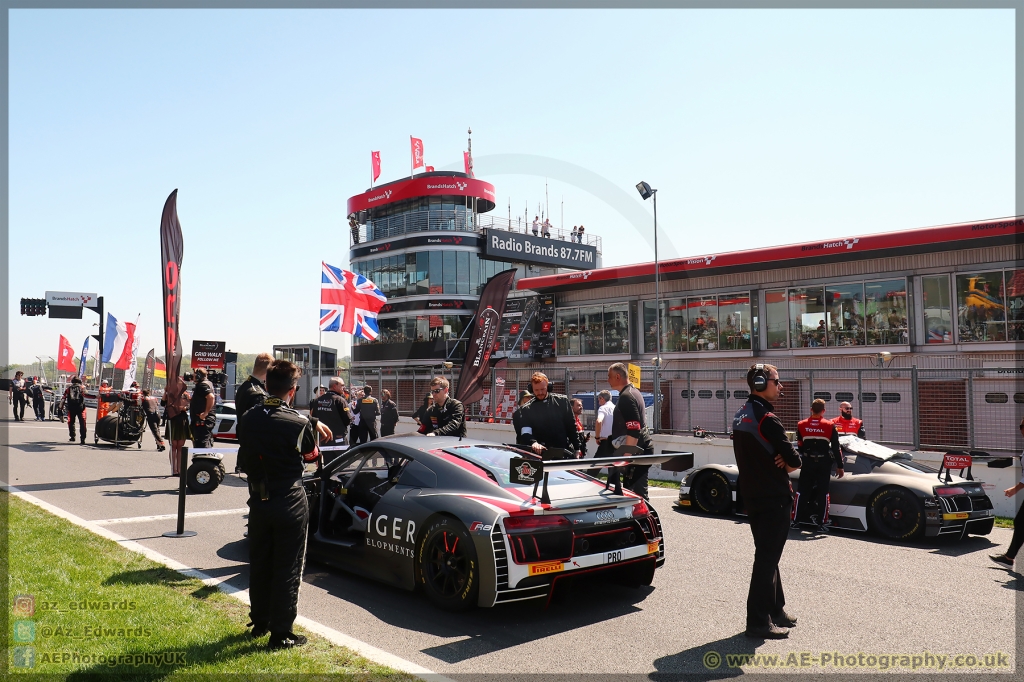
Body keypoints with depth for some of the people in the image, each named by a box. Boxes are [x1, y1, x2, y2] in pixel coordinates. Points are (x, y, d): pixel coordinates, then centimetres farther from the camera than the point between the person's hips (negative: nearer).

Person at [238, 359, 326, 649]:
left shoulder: (249, 419, -3)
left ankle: (259, 622, 33)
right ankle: (281, 633, 10)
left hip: (258, 501, 5)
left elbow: (246, 456, 6)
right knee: (288, 569, 5)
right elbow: (312, 455, 0)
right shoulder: (300, 423, -17)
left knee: (259, 563, 19)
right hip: (290, 503, -5)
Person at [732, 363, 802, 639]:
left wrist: (776, 463, -2)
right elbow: (794, 461, -21)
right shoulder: (767, 419, -19)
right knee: (767, 558, -4)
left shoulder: (741, 416, 10)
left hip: (751, 495, 9)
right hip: (774, 498, -9)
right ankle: (758, 621, 0)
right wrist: (786, 464, 1)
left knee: (766, 555, 19)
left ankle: (775, 610, 30)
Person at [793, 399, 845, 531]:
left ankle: (797, 519, 12)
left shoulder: (801, 425, -2)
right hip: (824, 463, -1)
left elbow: (799, 446, 6)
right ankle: (821, 522, 4)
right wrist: (840, 466, 0)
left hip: (807, 462, 1)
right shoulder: (829, 426, -6)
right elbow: (836, 448, -5)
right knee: (823, 491, 5)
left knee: (802, 491, 10)